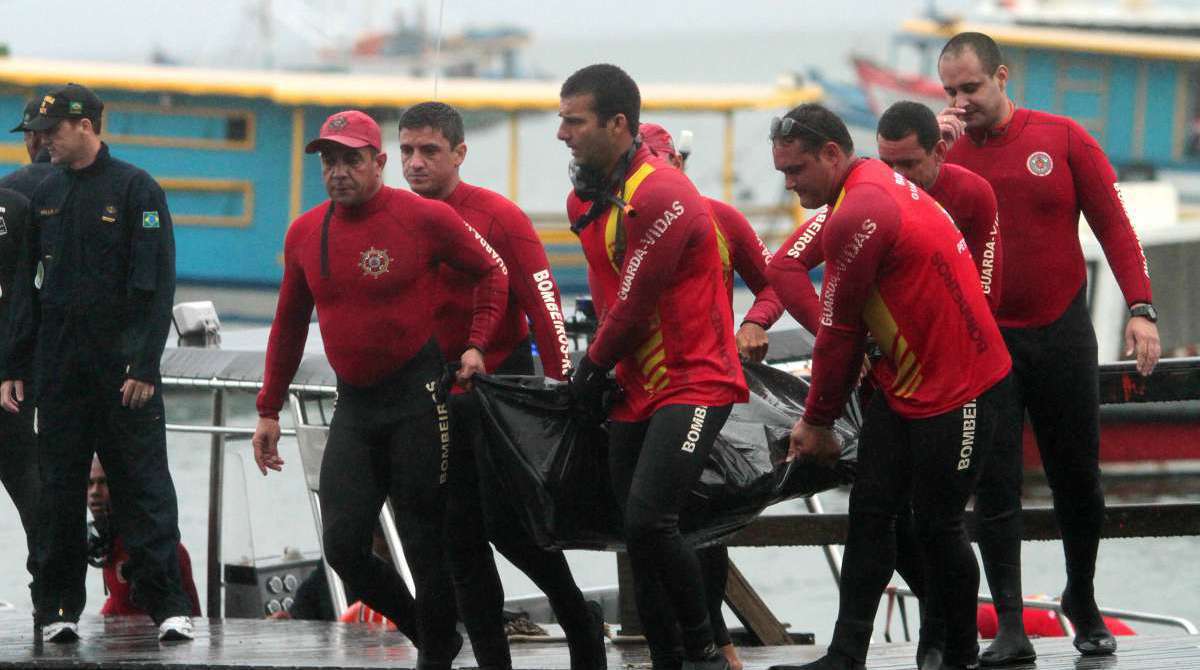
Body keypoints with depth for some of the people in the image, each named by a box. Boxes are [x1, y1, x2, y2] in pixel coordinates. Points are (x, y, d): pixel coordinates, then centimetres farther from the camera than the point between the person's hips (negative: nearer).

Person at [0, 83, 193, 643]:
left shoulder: (135, 189, -3)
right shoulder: (46, 196, 13)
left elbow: (156, 283, -8)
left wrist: (144, 365, -15)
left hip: (122, 366, -5)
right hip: (58, 370, 5)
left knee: (145, 489, -5)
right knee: (59, 490, 4)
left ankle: (168, 604, -6)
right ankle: (58, 607, 9)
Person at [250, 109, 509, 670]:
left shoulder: (425, 218, -9)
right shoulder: (305, 233, 5)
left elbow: (491, 273, 4)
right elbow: (289, 324, 16)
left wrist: (477, 344, -8)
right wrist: (269, 410, 15)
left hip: (419, 395, -5)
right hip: (354, 403, 5)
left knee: (424, 540, -2)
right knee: (343, 544, -4)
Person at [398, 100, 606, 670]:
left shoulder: (498, 216, -10)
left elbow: (542, 302, -11)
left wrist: (562, 385, -16)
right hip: (434, 397, 5)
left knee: (506, 524, -10)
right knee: (459, 537, 4)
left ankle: (580, 621, 12)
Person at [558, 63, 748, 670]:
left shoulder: (661, 197, -20)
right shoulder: (587, 200, 10)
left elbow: (633, 307, -16)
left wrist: (593, 368, -3)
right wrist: (599, 367, 11)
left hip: (693, 383, -9)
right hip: (635, 388, 9)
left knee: (647, 521, -21)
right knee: (638, 535, 7)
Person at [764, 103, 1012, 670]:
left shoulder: (856, 216, -22)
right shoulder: (876, 182, 7)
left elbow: (838, 333, -14)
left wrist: (817, 422, -2)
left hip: (958, 389, -9)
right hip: (902, 384, 9)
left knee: (936, 525, 0)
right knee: (870, 512, 5)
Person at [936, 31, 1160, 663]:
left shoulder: (1062, 139, -3)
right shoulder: (946, 152, 0)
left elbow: (1113, 225, -1)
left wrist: (1140, 308, -9)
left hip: (1062, 335, 0)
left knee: (1078, 478, 9)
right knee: (996, 487, -3)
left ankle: (1082, 602, 30)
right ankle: (1010, 629, -1)